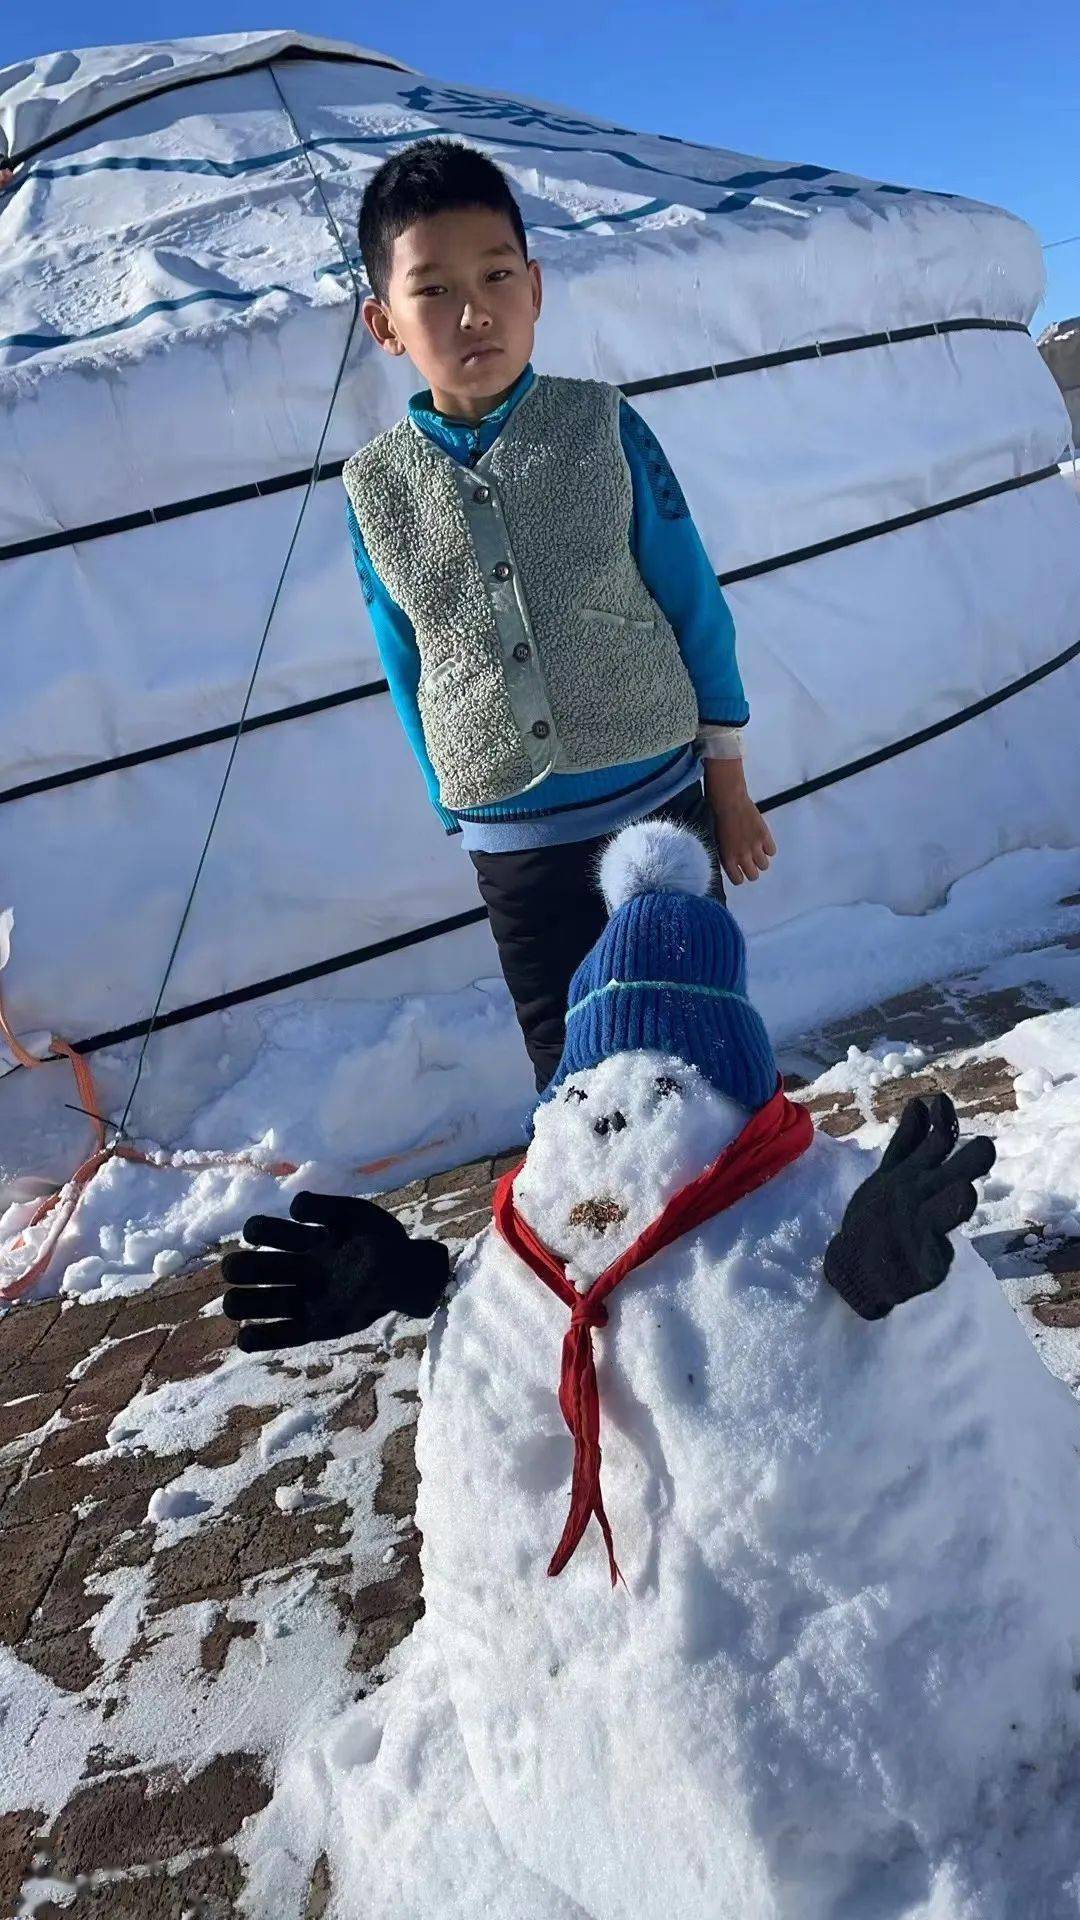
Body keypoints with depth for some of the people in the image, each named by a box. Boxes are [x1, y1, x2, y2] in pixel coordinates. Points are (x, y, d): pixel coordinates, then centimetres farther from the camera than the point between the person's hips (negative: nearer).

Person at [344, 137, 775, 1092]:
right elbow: (411, 676, 6)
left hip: (662, 801, -1)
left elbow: (695, 608, 0)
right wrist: (461, 813, 10)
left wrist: (728, 791, 2)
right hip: (513, 843, 1)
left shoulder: (603, 428, -6)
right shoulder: (376, 488, -3)